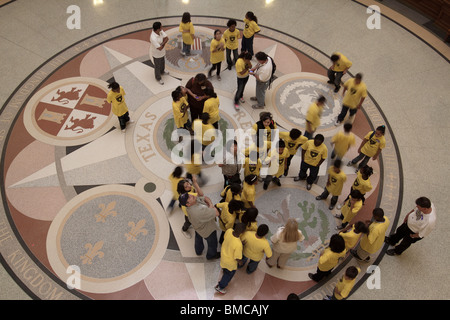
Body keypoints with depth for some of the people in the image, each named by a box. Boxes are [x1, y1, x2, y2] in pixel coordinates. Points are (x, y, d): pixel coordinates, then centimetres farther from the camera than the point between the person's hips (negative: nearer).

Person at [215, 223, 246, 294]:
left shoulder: (229, 231, -29)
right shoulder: (238, 245, -45)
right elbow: (238, 259, -29)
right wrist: (242, 248, -13)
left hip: (223, 254, 5)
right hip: (230, 262, -5)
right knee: (229, 274, 27)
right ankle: (220, 287, 48)